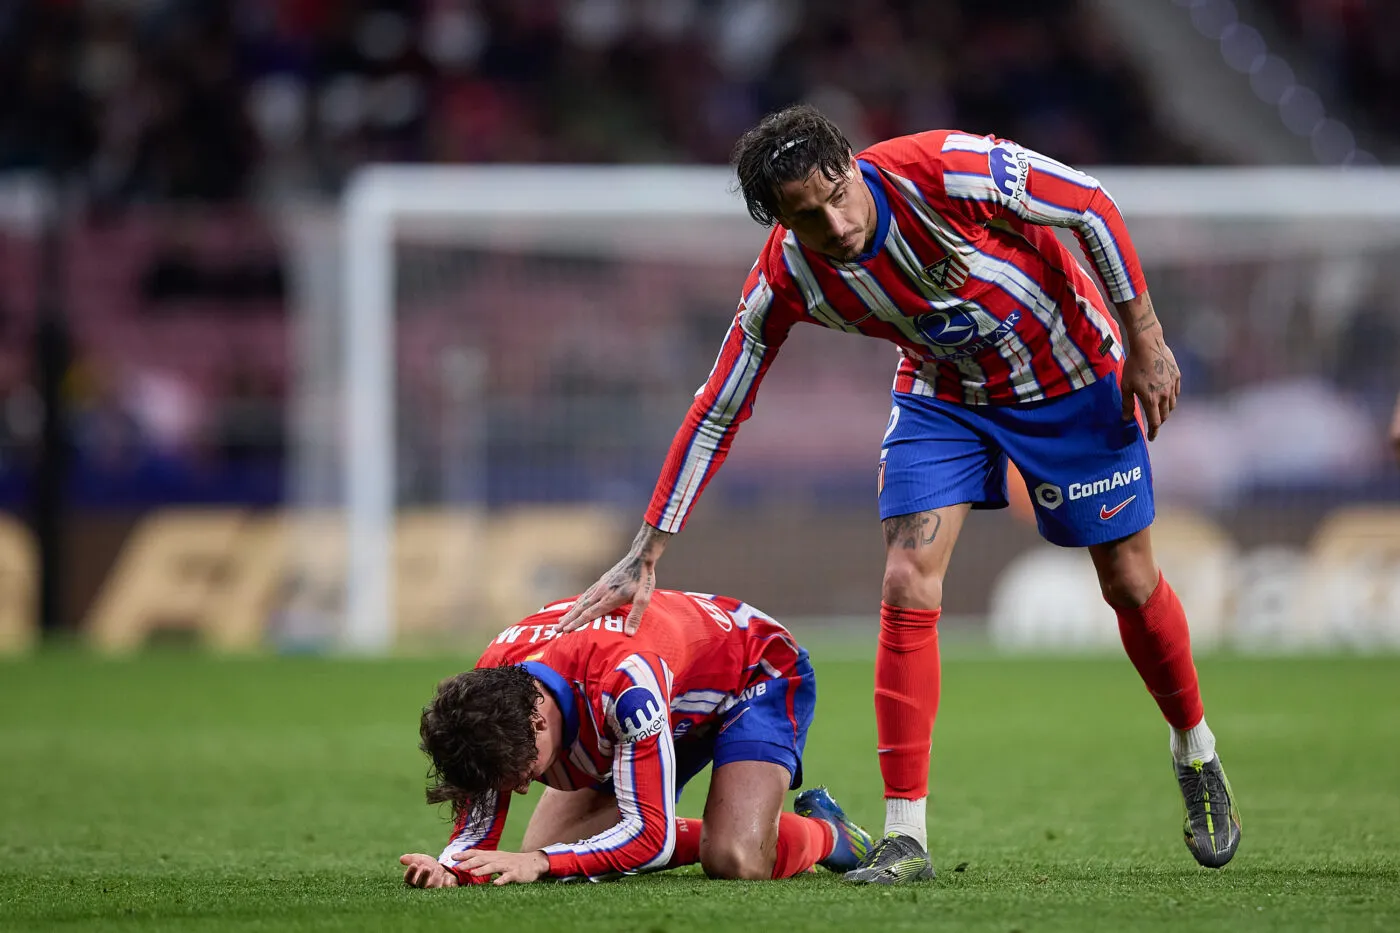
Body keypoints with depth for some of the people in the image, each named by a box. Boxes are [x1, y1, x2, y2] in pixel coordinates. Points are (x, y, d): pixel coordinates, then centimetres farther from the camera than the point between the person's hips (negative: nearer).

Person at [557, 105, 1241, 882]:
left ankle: (1195, 753, 33)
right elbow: (716, 414, -14)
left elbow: (1093, 209, -20)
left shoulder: (946, 172, -34)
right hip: (942, 395, 2)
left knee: (1130, 585, 4)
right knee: (907, 586, -14)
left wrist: (1144, 341, -17)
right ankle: (904, 834, -8)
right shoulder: (786, 279, -24)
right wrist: (646, 555, -14)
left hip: (1072, 377, -2)